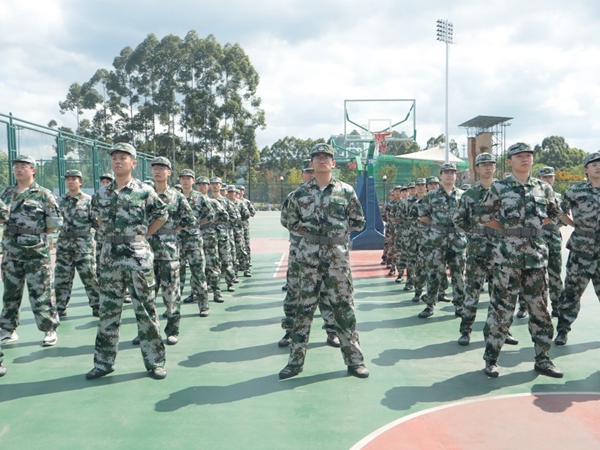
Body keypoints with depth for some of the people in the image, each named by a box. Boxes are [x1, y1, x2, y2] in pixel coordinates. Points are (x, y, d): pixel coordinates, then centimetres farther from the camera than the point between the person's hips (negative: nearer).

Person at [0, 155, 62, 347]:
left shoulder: (43, 194, -5)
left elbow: (55, 222, -6)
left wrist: (37, 234, -2)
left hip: (36, 252, -5)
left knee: (41, 293, -2)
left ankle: (50, 330, 8)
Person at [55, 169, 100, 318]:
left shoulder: (88, 200, -1)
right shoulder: (60, 201, 11)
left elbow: (96, 222, -2)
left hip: (84, 244, -4)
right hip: (64, 244, 4)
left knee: (90, 277, 0)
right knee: (61, 278, 9)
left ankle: (97, 306, 10)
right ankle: (60, 307, 21)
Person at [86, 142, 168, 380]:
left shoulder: (145, 191, -4)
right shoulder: (102, 193, 8)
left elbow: (162, 215, 5)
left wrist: (141, 235, 3)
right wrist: (109, 234, 10)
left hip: (138, 256, -4)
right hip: (109, 256, 4)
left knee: (145, 309, 2)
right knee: (108, 309, 10)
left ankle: (154, 361, 12)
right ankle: (104, 361, 21)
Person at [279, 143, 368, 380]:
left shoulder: (346, 191, 3)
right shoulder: (300, 193, 6)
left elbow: (359, 222, 8)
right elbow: (292, 223, 14)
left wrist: (338, 229, -1)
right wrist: (309, 230, 1)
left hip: (338, 255, -1)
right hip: (309, 255, 1)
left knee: (343, 306, 4)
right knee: (304, 307, 5)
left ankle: (354, 359, 16)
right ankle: (296, 360, 15)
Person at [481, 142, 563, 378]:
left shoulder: (544, 188, 9)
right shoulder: (499, 188, 0)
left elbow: (555, 213, 21)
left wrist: (535, 224, 7)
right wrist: (507, 228, -3)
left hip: (537, 252, 4)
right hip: (507, 253, -3)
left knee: (540, 306, 8)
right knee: (501, 306, -2)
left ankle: (542, 358, 20)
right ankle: (491, 358, 9)